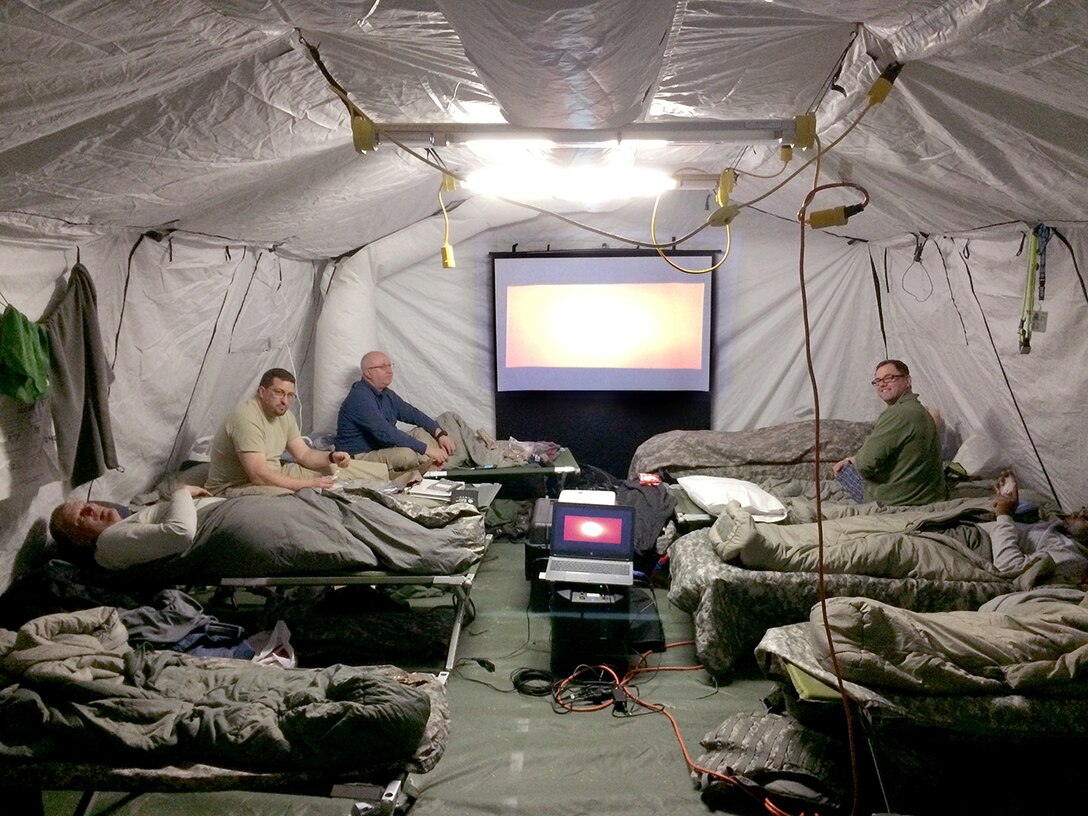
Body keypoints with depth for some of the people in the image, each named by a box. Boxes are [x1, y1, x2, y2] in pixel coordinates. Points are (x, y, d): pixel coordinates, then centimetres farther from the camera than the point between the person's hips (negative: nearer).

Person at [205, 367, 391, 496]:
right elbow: (259, 476, -32)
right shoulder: (247, 418, -26)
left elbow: (304, 455, 9)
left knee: (335, 467, 2)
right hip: (233, 487, -9)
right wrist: (308, 484, -28)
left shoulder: (284, 415, 4)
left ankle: (387, 475, 16)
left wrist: (331, 457, -13)